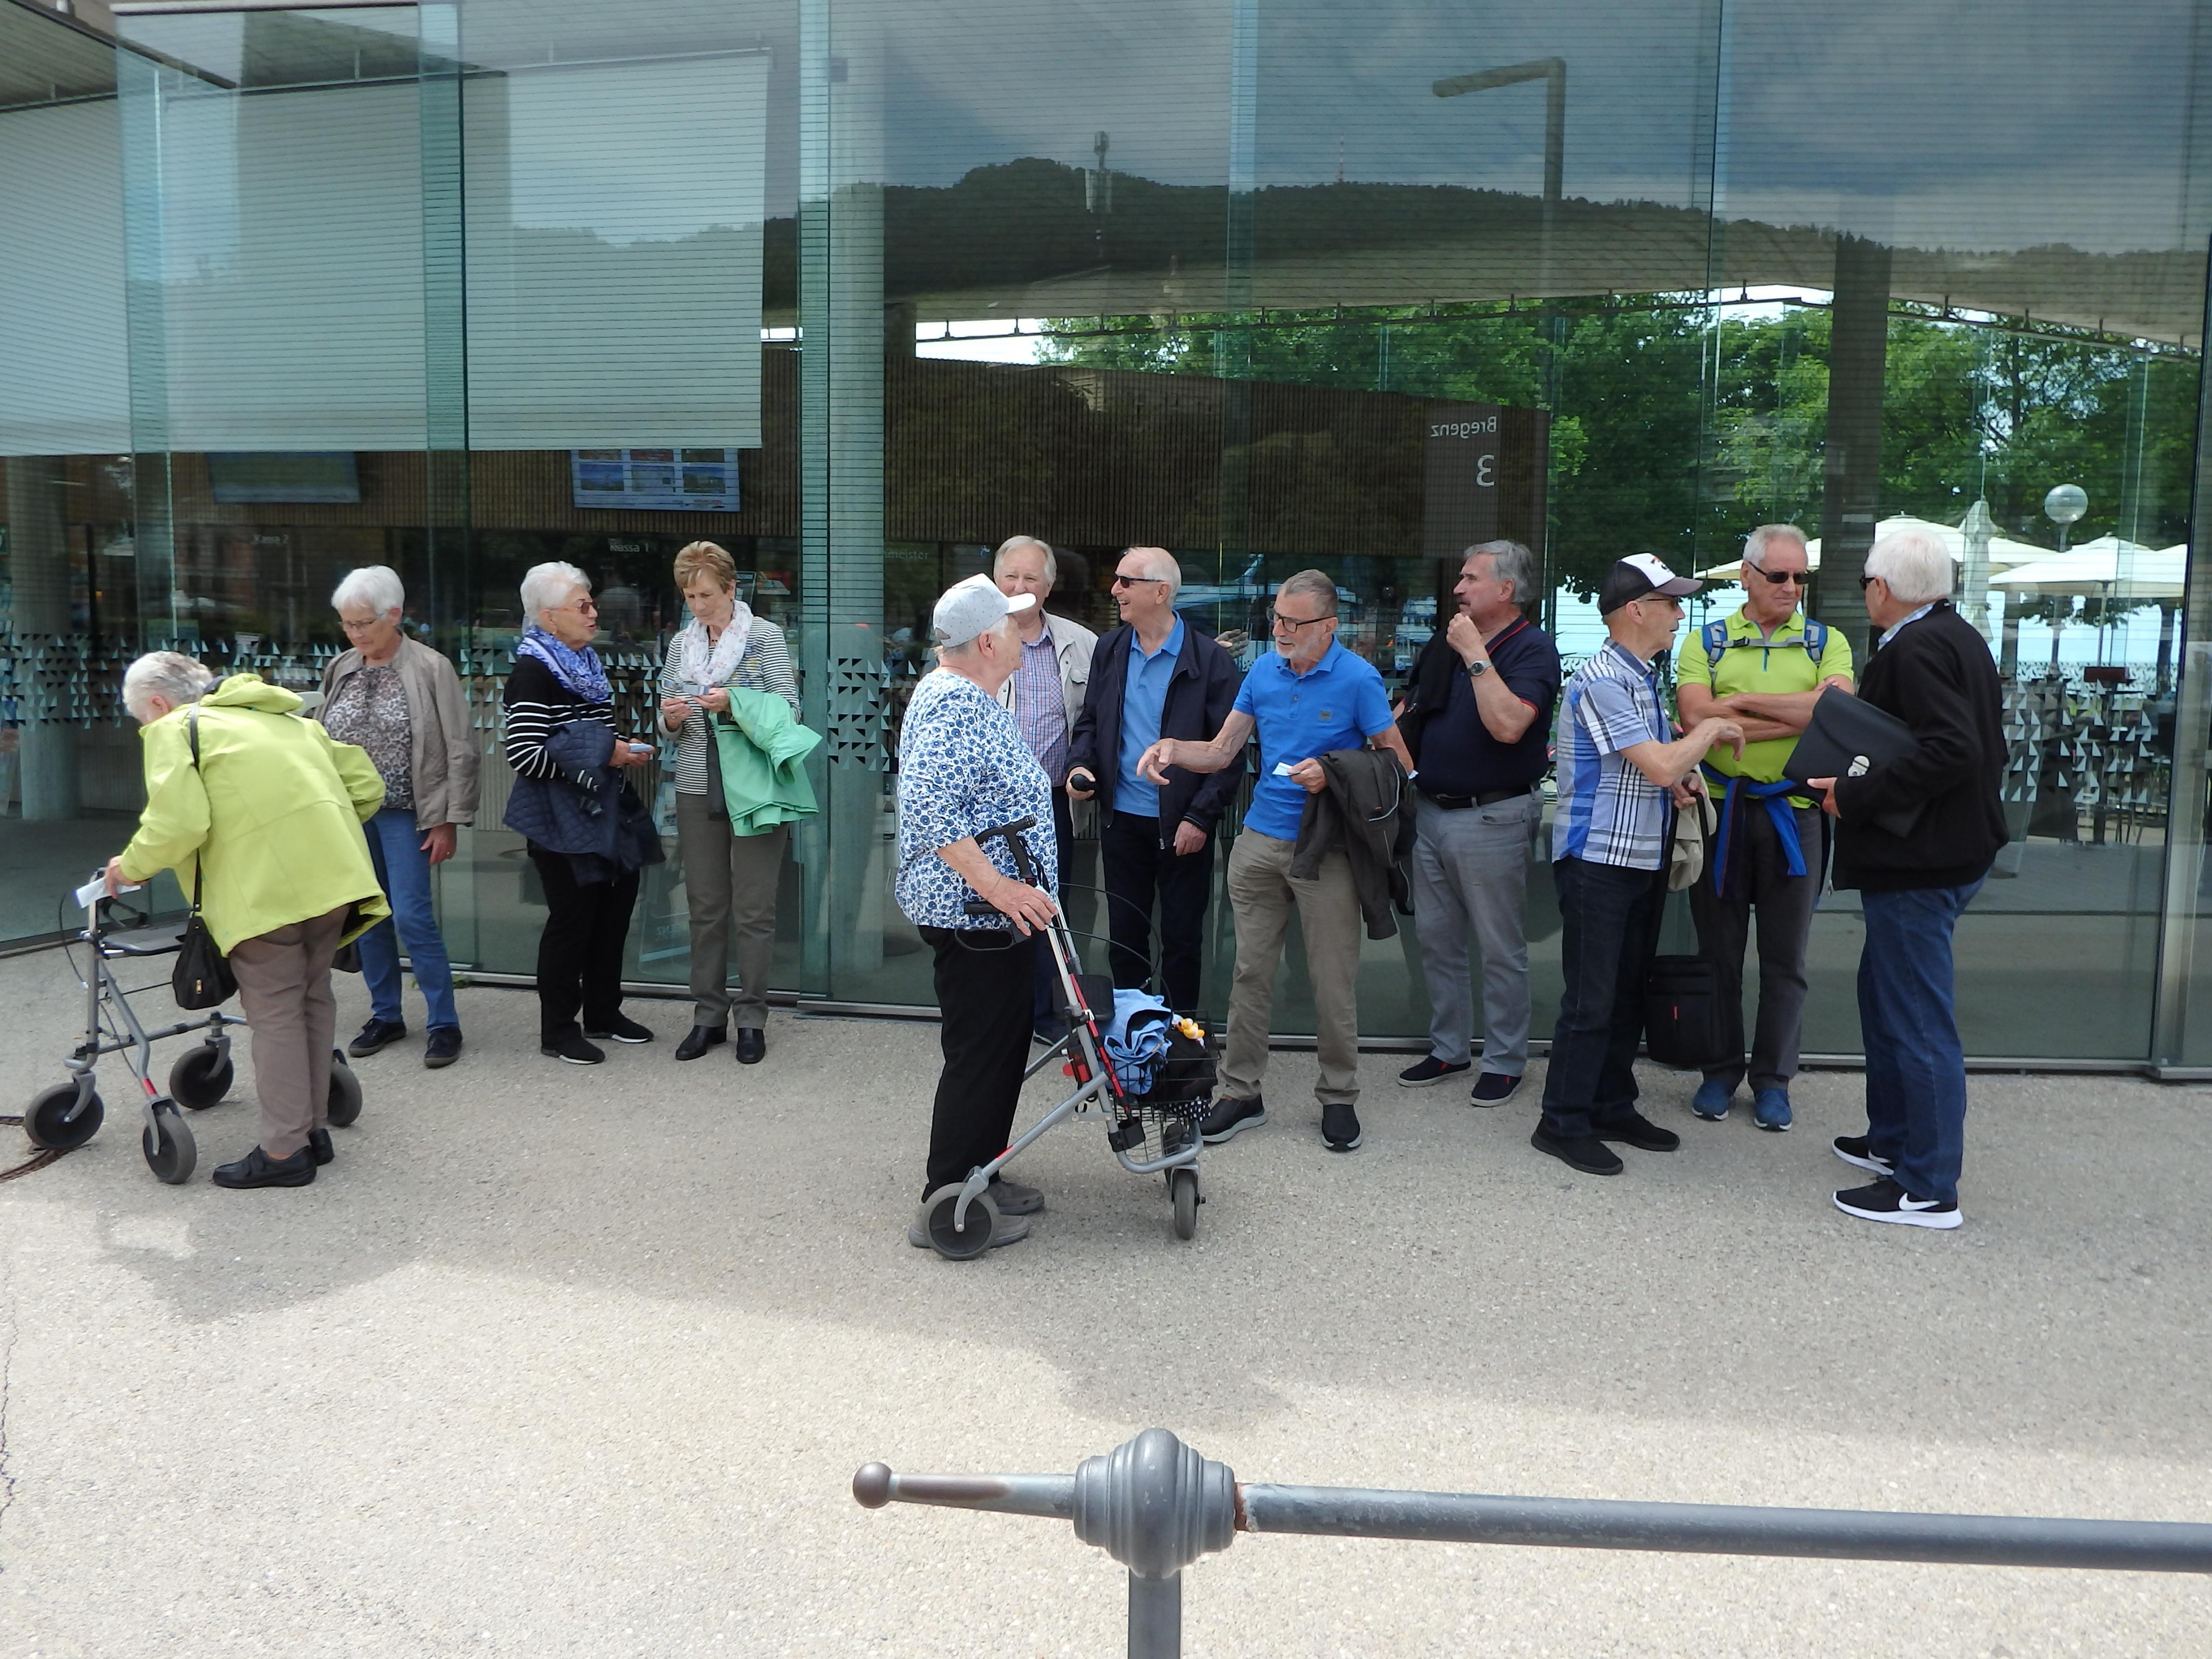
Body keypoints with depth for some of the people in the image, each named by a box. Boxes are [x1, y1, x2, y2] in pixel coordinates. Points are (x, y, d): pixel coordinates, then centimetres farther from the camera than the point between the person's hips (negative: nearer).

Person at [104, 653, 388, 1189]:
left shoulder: (175, 729, 4)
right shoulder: (287, 719, 26)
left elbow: (178, 823, -11)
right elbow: (366, 785, 22)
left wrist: (132, 866, 5)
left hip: (267, 888, -7)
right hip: (333, 876, 7)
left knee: (274, 1013, 1)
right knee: (313, 999, 19)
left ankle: (284, 1150, 7)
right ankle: (314, 1128, 28)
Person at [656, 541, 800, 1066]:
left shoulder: (766, 637, -2)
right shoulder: (681, 644, 12)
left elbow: (789, 707, -7)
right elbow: (669, 723, 16)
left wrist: (735, 704, -22)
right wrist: (671, 719, -7)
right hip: (698, 789, 4)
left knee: (754, 910, 0)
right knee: (705, 907, 8)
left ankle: (751, 1018, 10)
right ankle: (708, 1014, 18)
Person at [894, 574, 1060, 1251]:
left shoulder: (972, 697, 15)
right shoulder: (955, 706, -20)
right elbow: (929, 808, -30)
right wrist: (996, 886, -30)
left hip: (993, 913, 11)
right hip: (973, 914, -11)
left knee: (1003, 1045, 18)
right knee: (980, 1054, -4)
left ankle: (978, 1174, 30)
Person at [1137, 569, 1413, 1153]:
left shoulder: (1358, 679, -8)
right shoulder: (1263, 672, 6)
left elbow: (1398, 762, -6)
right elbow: (1221, 752, 9)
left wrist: (1333, 774, -20)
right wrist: (1173, 748, -10)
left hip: (1325, 848, -4)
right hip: (1260, 841, 4)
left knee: (1333, 982, 3)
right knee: (1251, 972, 9)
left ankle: (1339, 1098, 19)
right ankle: (1241, 1092, 19)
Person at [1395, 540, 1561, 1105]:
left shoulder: (1533, 649, -10)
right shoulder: (1444, 643, 12)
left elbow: (1508, 725, -26)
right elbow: (1407, 708, 23)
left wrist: (1476, 655, -21)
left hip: (1491, 819, -8)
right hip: (1430, 811, 8)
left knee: (1501, 950, 3)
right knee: (1436, 940, 15)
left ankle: (1505, 1061, 15)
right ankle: (1449, 1048, 28)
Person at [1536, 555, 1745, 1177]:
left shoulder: (1646, 677, 13)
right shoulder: (1600, 682, -17)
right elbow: (1661, 765, -23)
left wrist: (1682, 775, 2)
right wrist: (1710, 730, -6)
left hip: (1644, 861, 9)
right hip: (1597, 862, -9)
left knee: (1629, 993, 15)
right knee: (1591, 999, -3)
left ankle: (1613, 1108, 27)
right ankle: (1563, 1123, 8)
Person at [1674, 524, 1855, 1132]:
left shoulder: (1827, 643, 7)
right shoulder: (1705, 641, 4)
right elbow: (1695, 715, -14)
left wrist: (1738, 701, -15)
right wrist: (1798, 713, -13)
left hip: (1793, 814, 1)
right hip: (1719, 810, 0)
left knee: (1785, 959, 8)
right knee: (1718, 952, 9)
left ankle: (1772, 1080, 20)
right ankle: (1720, 1071, 22)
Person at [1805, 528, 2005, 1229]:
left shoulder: (1915, 650, -19)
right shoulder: (1959, 638, 12)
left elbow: (1953, 750, -30)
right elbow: (1976, 745, 16)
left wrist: (1856, 795, -23)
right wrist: (1861, 787, 13)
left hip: (1918, 860, -11)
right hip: (1951, 844, 11)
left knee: (1918, 1021, -4)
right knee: (1885, 993, 22)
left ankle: (1929, 1190, 4)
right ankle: (1893, 1140, 34)